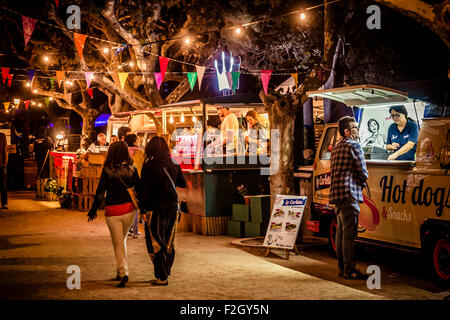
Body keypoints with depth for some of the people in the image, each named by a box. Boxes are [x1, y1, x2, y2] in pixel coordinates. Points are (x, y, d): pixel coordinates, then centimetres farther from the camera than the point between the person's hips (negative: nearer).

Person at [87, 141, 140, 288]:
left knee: (118, 243, 7)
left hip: (112, 211, -3)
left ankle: (123, 272, -6)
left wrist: (92, 211, 3)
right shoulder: (132, 169, -3)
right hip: (129, 209, 3)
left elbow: (100, 192, -7)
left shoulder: (107, 170, -10)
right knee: (122, 240, 20)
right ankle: (120, 272, 23)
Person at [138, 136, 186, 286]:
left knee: (156, 242, 2)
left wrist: (142, 210, -6)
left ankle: (162, 277, 2)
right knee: (167, 241, 17)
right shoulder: (174, 165, 3)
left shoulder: (149, 166, -11)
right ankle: (166, 271, 24)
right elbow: (183, 184, 15)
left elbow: (143, 189, -11)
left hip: (156, 208, -5)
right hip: (172, 206, 5)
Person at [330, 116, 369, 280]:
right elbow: (363, 171, -11)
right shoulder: (354, 145, -7)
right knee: (350, 233, -9)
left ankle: (342, 267, 18)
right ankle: (349, 269, -9)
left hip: (337, 194, 10)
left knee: (341, 232, 13)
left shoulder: (336, 147, 21)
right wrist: (362, 182, 11)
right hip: (349, 194, -10)